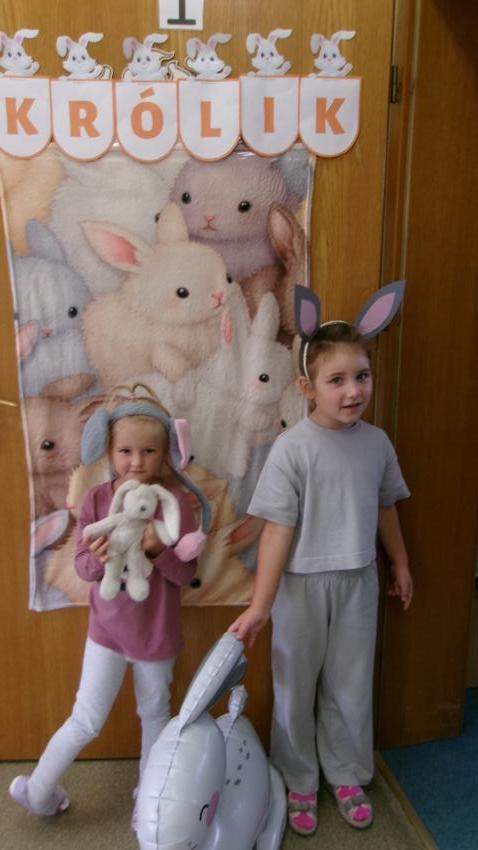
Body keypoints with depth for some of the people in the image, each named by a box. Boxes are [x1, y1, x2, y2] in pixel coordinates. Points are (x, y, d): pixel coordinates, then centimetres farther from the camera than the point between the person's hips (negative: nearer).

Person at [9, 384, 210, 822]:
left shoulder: (175, 501, -15)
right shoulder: (97, 499, -11)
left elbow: (186, 573, -14)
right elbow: (82, 566, -8)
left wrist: (158, 549, -32)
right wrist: (99, 561, -30)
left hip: (157, 632, 0)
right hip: (108, 629, 0)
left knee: (155, 714, 21)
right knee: (86, 721, 8)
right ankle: (39, 792, 35)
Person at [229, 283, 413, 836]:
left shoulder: (376, 442, -5)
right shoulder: (292, 447, -19)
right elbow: (278, 529, -18)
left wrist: (400, 565, 20)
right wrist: (260, 605, -16)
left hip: (357, 583, 4)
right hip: (302, 585, -3)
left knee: (350, 688, 19)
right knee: (296, 689, 16)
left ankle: (347, 776, 43)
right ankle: (299, 783, 39)